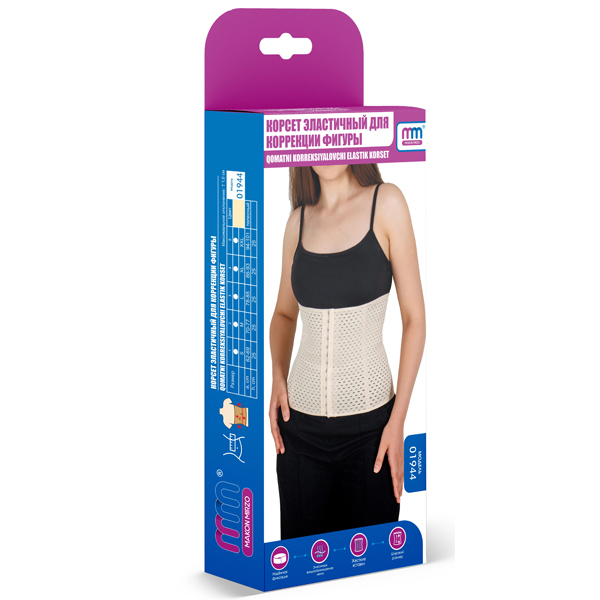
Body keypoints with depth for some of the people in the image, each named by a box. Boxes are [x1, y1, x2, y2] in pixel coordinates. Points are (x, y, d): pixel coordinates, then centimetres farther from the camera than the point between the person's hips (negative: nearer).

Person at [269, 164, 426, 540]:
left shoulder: (386, 203, -5)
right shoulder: (300, 220, 6)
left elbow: (414, 316, -4)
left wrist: (398, 421, -9)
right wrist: (278, 377, 1)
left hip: (369, 423, -3)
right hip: (300, 422, 3)